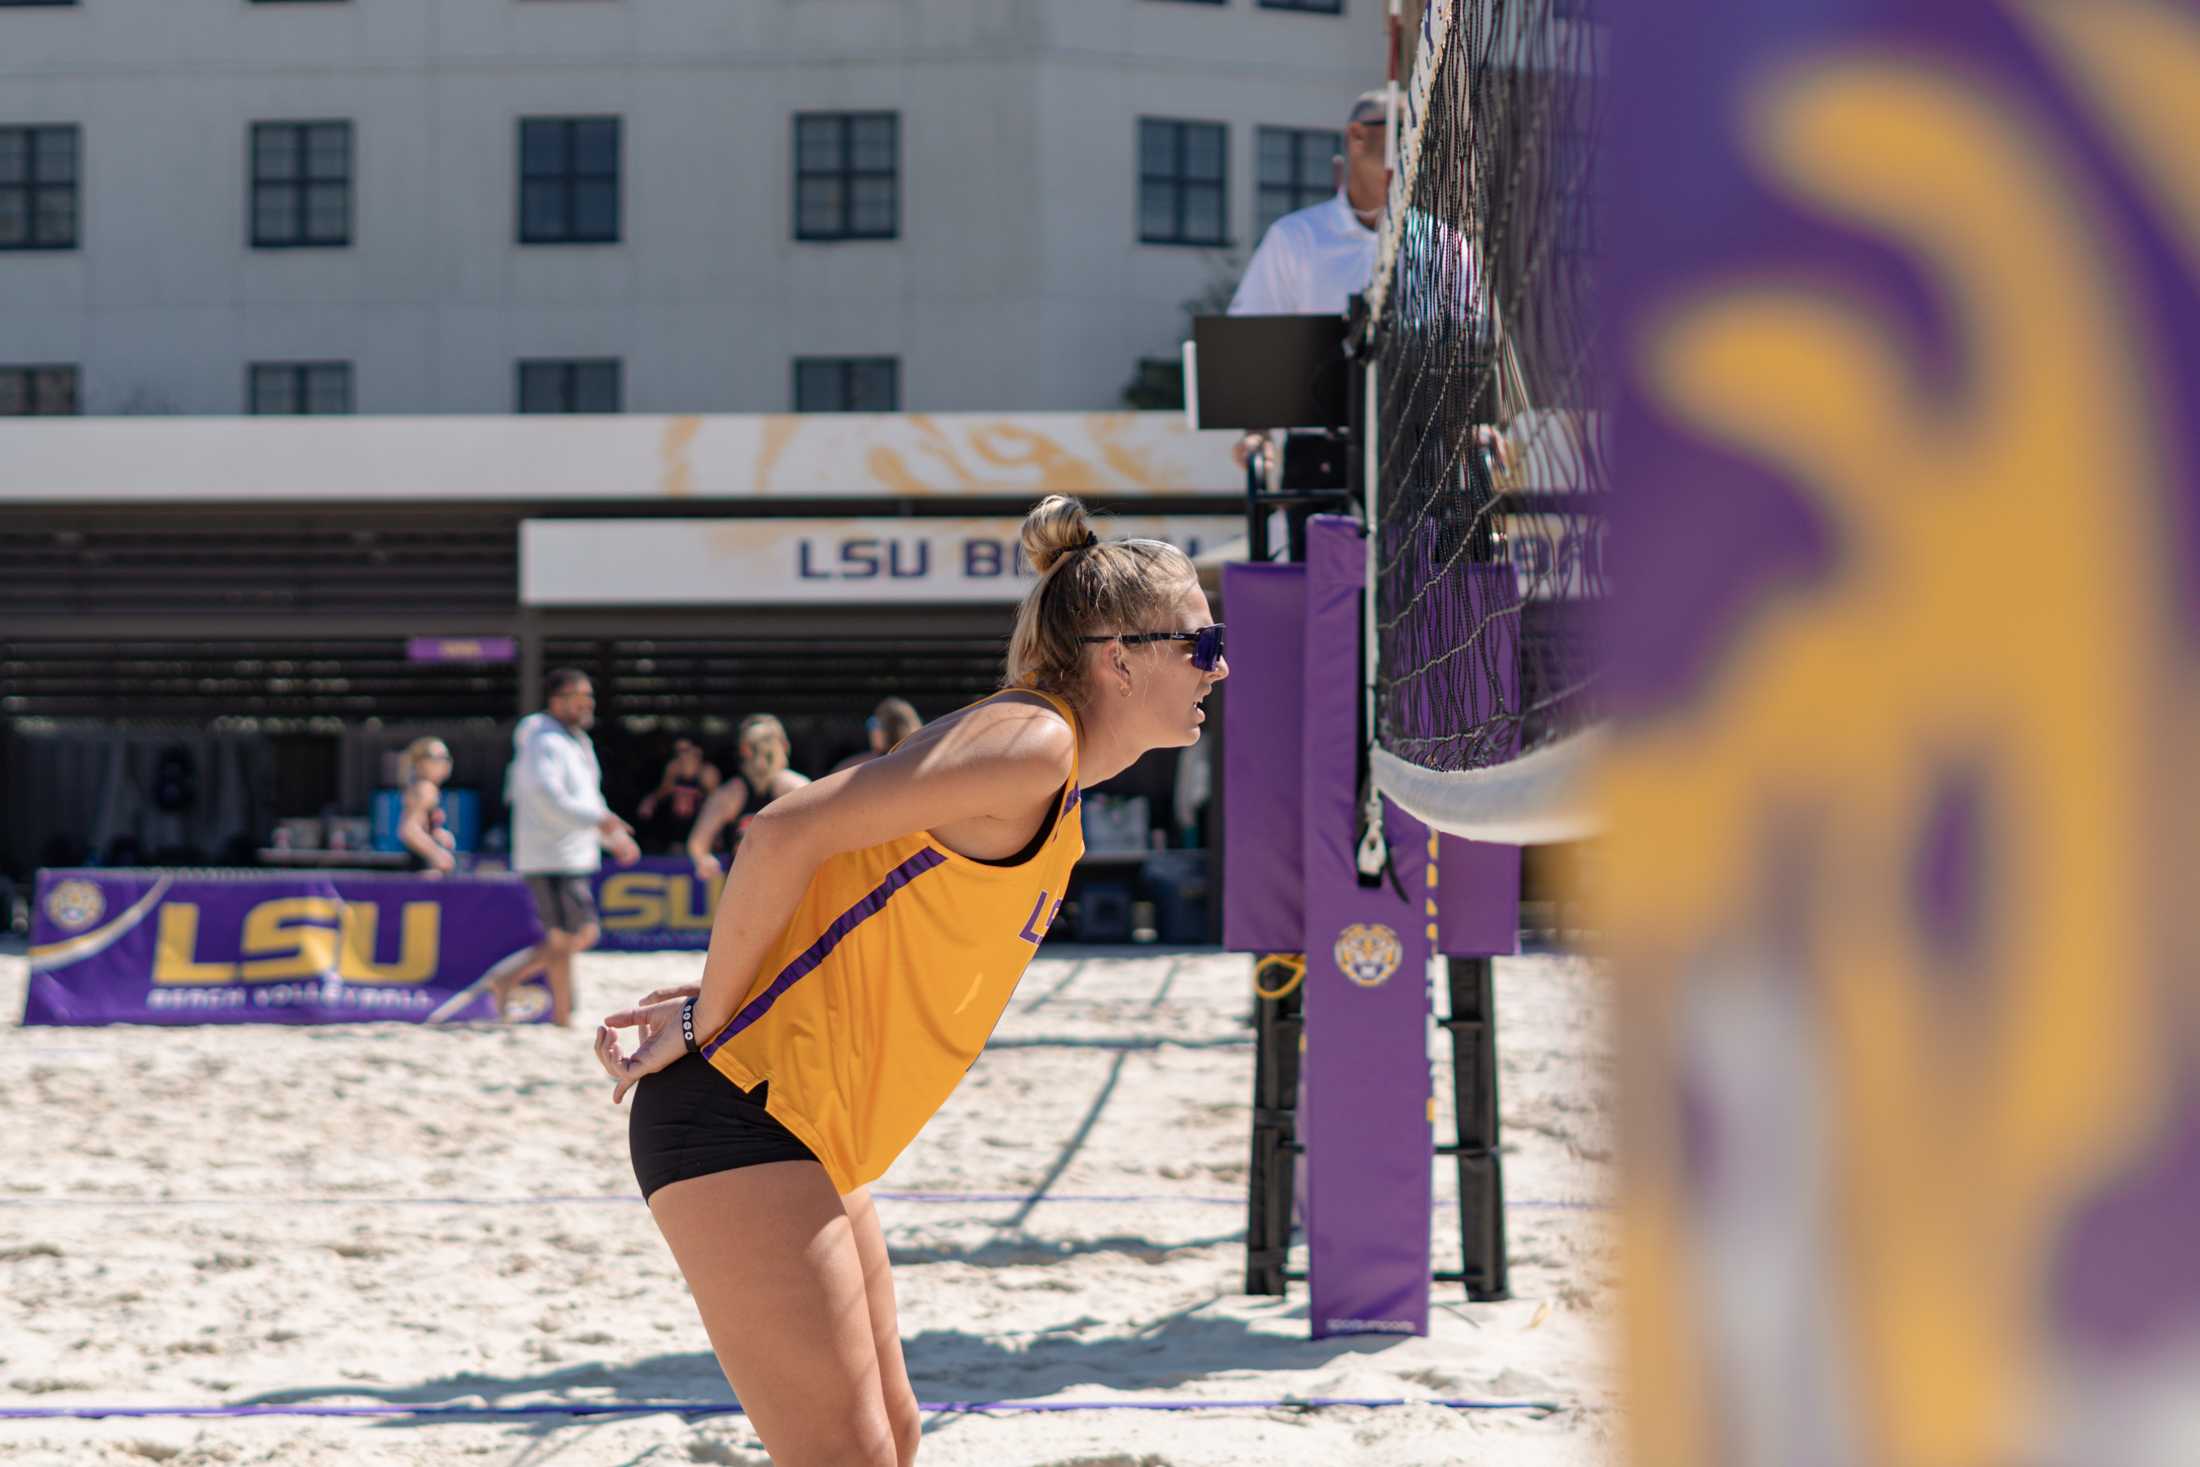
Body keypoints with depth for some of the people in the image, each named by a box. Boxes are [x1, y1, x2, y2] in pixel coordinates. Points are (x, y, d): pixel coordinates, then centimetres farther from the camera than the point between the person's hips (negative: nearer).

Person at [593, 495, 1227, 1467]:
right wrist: (707, 1026, -13)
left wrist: (711, 1011, 4)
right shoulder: (1034, 741, -14)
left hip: (813, 1135, 10)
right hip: (742, 1109, -10)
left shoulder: (1056, 799, 17)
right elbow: (784, 835, -21)